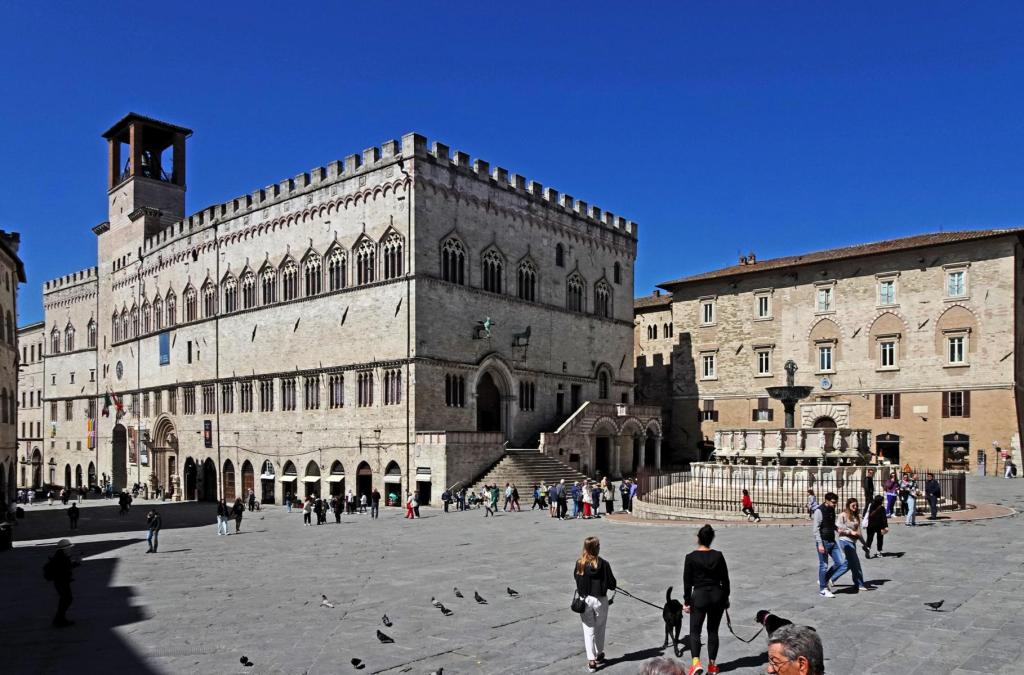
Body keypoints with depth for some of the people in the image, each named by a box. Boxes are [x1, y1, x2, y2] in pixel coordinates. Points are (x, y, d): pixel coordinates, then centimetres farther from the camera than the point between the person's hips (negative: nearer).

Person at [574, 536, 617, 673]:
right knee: (600, 628, 20)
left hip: (585, 599, 1)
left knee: (588, 630, 8)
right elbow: (611, 583, -9)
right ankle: (599, 654, 35)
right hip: (600, 600, -1)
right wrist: (614, 585, 14)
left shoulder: (579, 563, -9)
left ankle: (591, 660, 3)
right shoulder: (603, 564, -15)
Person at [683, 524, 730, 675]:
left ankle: (696, 662, -13)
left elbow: (687, 582, -7)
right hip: (717, 596, 3)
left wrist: (687, 602, 1)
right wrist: (726, 598, 15)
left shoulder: (691, 557, -9)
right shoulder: (718, 556, -2)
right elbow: (725, 579, 3)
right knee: (713, 631, 16)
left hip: (699, 596, -3)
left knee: (695, 631, 5)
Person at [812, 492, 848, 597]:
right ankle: (823, 589, 12)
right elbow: (816, 529, -16)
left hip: (832, 541, 8)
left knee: (841, 563, 3)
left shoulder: (832, 510, 9)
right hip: (823, 542, -8)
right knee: (823, 566, 0)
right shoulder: (819, 511, -14)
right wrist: (820, 544, -21)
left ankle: (827, 581, 19)